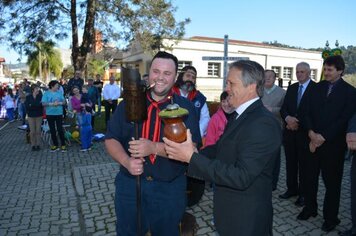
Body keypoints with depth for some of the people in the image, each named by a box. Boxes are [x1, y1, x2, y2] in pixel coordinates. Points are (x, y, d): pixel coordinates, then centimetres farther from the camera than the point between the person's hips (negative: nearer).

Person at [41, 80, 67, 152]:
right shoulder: (46, 93, -2)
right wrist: (52, 104, -19)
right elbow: (43, 103, -9)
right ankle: (55, 145, 19)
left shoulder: (59, 93, 5)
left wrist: (59, 103, -15)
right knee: (52, 130, 8)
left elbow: (63, 102, 4)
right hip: (50, 114, 0)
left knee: (60, 129, -1)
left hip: (59, 113, 0)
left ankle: (63, 145, 9)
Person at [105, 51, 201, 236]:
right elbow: (111, 139, 0)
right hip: (130, 184, 2)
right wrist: (126, 161, -19)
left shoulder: (185, 108, -7)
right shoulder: (129, 103, -1)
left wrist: (154, 147, -28)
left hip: (170, 188, -1)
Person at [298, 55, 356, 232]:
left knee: (332, 181, 8)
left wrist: (323, 137, -15)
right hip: (313, 141, 4)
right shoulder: (318, 87, 8)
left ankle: (331, 217, 23)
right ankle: (310, 208, 29)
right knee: (310, 177, 11)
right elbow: (309, 112, 4)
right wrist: (311, 133, -10)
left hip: (333, 143, -3)